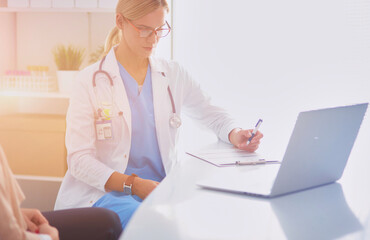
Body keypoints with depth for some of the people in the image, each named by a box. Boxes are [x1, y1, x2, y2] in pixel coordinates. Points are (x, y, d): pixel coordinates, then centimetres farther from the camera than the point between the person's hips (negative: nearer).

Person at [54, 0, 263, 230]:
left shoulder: (173, 75, 10)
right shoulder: (91, 80, -2)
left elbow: (211, 114, 23)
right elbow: (79, 159, -7)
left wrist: (234, 134, -2)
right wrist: (132, 184, -21)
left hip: (160, 186, 5)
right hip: (105, 192, -4)